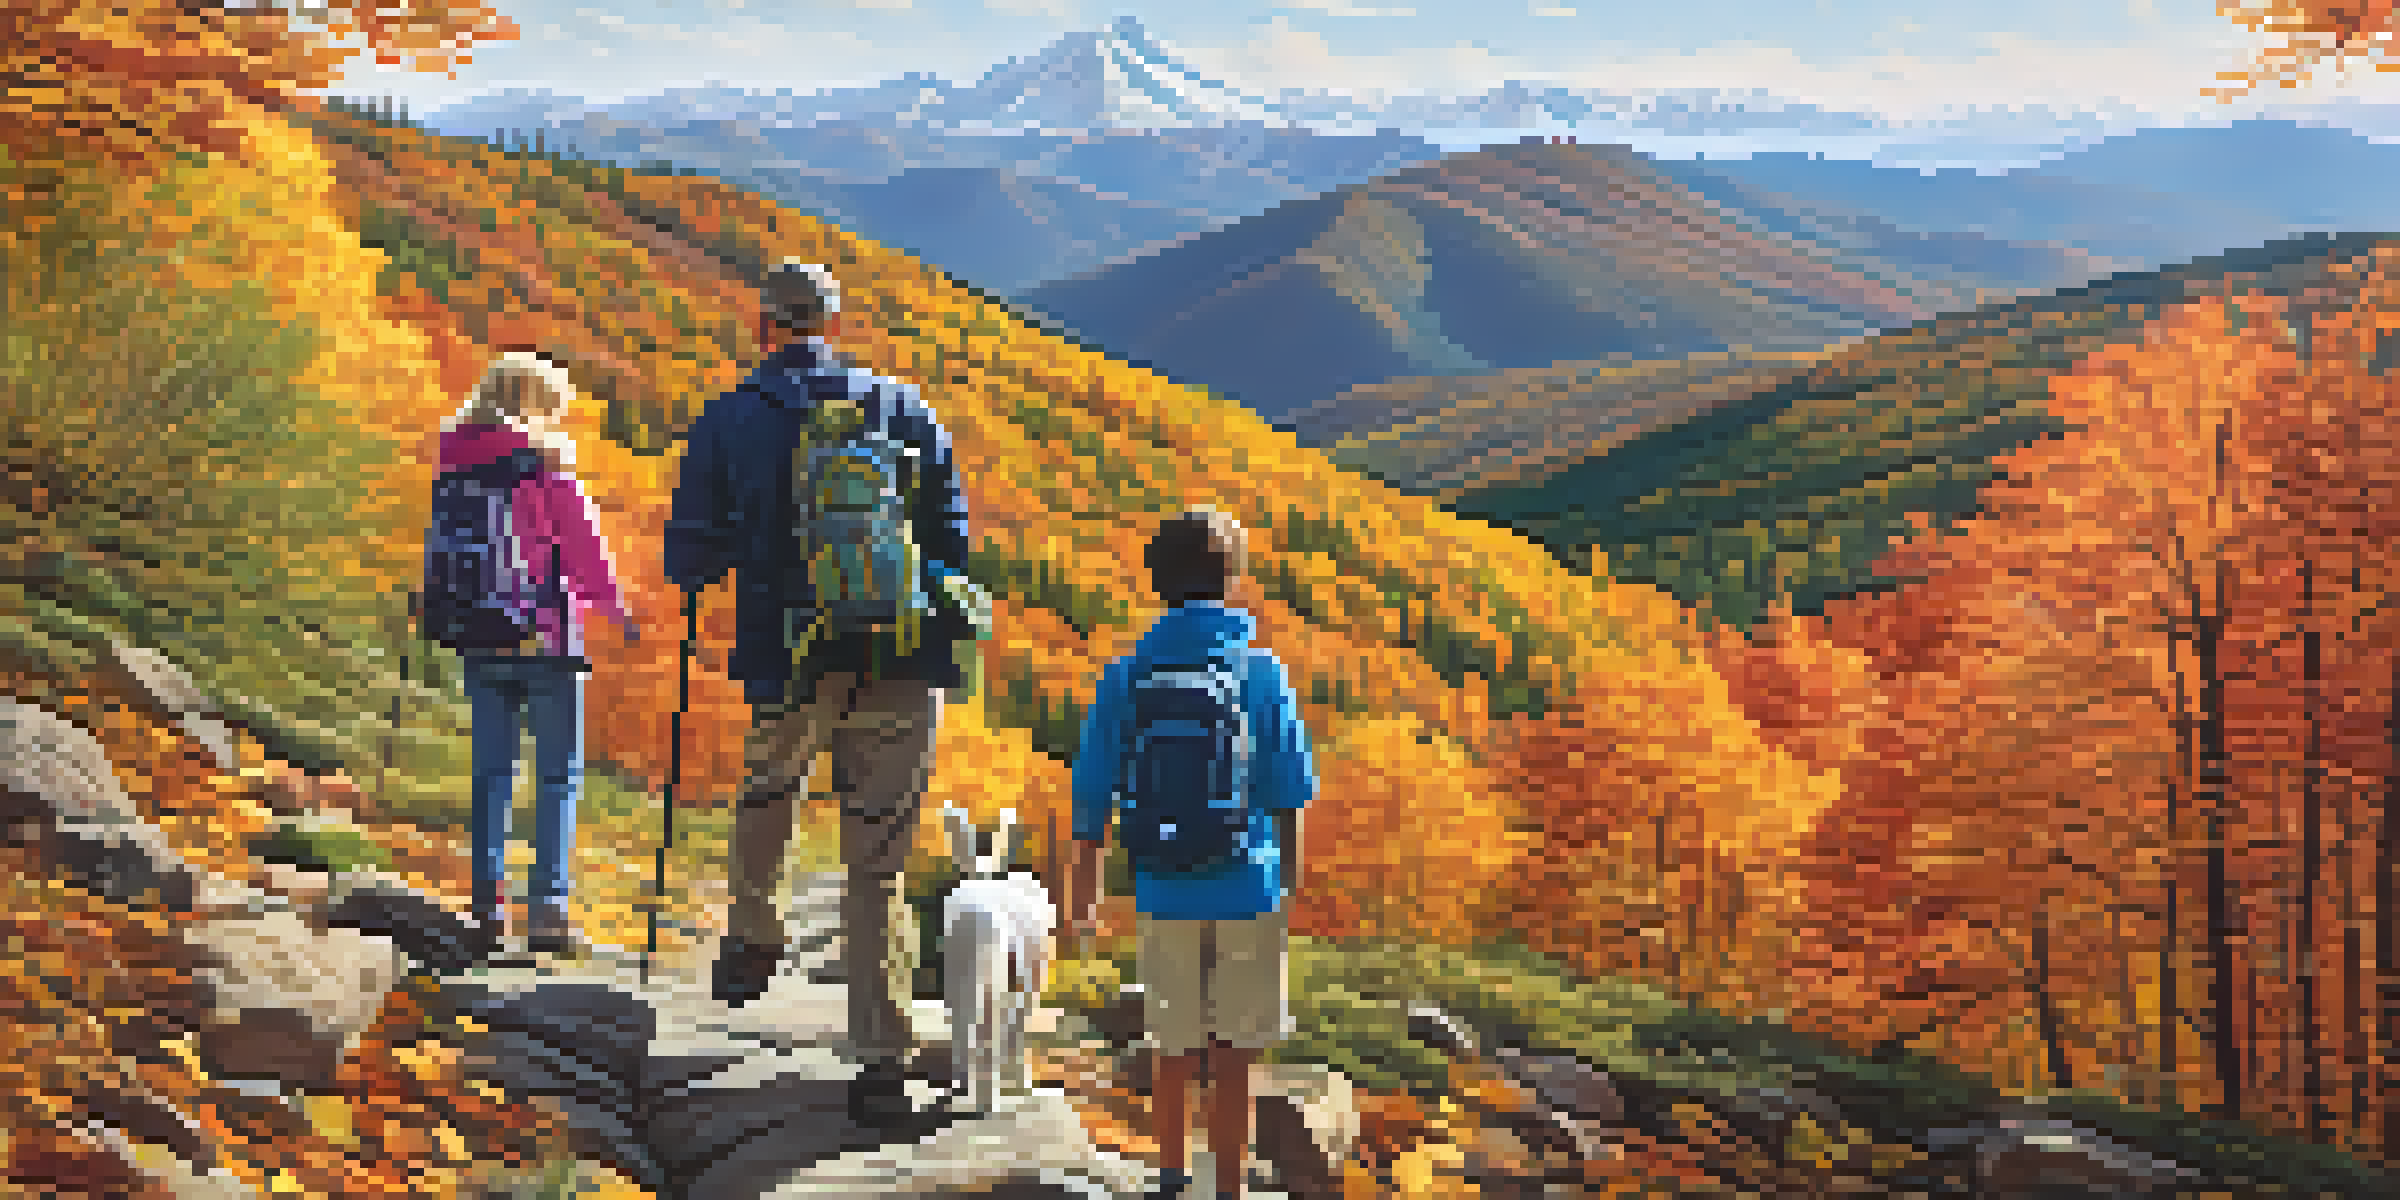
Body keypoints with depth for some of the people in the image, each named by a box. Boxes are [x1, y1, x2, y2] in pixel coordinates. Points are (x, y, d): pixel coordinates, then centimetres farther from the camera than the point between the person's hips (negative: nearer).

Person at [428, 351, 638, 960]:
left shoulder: (457, 457, 5)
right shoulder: (547, 456, -11)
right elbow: (581, 543, -8)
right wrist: (616, 608, 5)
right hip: (543, 632, -5)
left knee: (491, 771, 12)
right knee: (559, 773, 3)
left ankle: (489, 905, 11)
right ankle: (548, 911, 0)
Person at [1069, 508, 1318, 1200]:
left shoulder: (1127, 677, -4)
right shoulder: (1264, 673, -7)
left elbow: (1093, 795, -1)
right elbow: (1288, 794, -4)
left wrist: (1083, 890, 10)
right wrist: (1290, 880, 10)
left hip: (1164, 891, 2)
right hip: (1248, 889, -2)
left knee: (1174, 1049, 17)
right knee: (1235, 1054, 9)